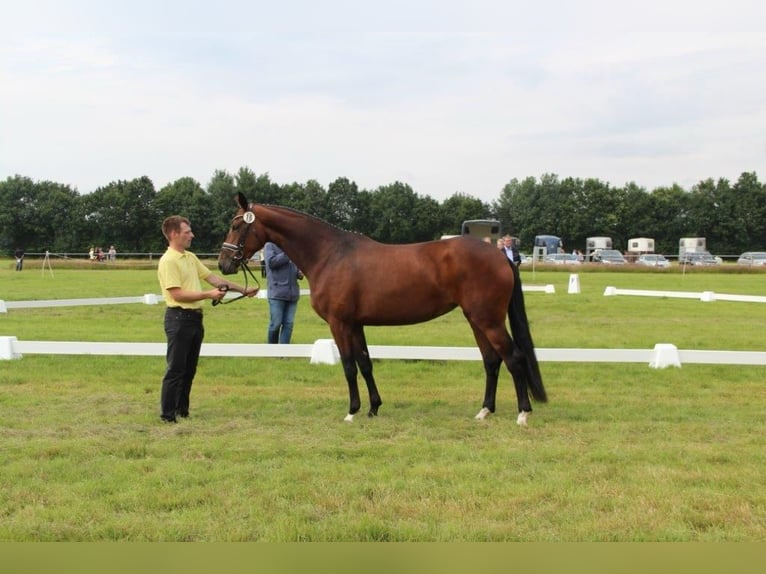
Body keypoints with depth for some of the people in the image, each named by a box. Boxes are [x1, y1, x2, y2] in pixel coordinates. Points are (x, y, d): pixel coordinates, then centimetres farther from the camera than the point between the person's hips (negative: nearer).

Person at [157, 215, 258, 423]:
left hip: (195, 317, 9)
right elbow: (177, 294, -21)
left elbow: (212, 277, 17)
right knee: (175, 369, -4)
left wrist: (243, 290, 14)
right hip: (179, 318, -9)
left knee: (190, 368, 13)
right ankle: (167, 414, 3)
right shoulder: (168, 261, -14)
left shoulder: (191, 257, 14)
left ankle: (182, 410, 22)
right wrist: (209, 295, -21)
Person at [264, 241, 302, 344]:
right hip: (277, 292, -5)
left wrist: (300, 273, 3)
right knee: (276, 323, -1)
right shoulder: (270, 245, 0)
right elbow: (271, 262, -16)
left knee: (289, 324, 3)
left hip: (292, 293, 5)